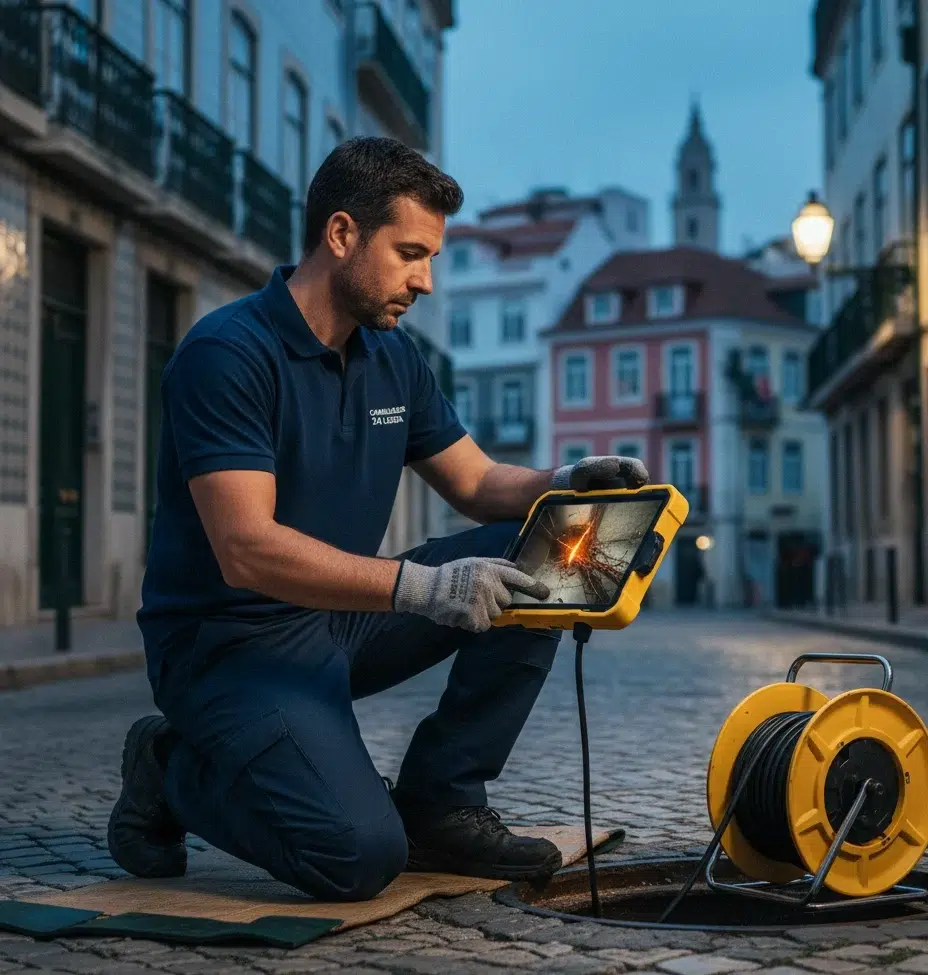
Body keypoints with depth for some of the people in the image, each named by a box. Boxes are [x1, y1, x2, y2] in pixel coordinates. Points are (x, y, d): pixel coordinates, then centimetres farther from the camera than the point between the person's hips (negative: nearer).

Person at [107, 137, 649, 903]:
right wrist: (420, 587, -37)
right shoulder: (227, 354, -19)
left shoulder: (393, 355, 6)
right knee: (360, 855, -26)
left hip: (344, 617, 8)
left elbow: (479, 484, 11)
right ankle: (176, 774, 3)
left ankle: (438, 803, 1)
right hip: (233, 639, -8)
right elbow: (247, 549, -28)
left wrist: (562, 486, -12)